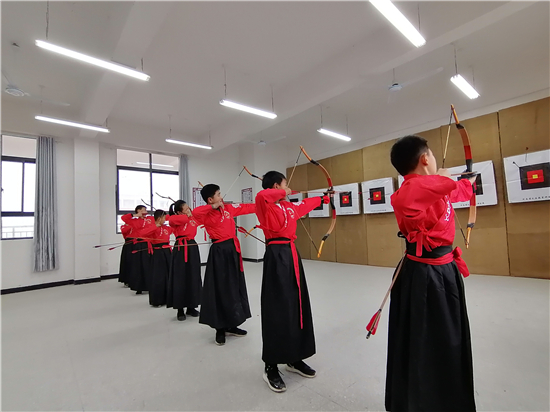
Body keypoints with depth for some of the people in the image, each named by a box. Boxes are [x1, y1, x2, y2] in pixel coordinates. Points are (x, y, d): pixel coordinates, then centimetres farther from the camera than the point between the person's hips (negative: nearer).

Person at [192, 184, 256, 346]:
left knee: (234, 287, 14)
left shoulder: (228, 208, 8)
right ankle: (220, 329, 18)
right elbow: (195, 212, -35)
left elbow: (246, 207, 15)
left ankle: (230, 326, 31)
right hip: (219, 252, -7)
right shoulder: (207, 215, -12)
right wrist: (213, 207, -24)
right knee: (220, 290, 0)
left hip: (232, 249, 8)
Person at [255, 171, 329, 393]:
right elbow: (261, 196, -32)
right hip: (276, 257, -9)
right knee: (277, 309, -4)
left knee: (297, 305, 13)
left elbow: (306, 204, 33)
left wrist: (324, 198, 47)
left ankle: (293, 359, 31)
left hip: (291, 254, 9)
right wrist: (283, 193, -16)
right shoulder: (266, 205, -9)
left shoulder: (290, 206, 15)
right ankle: (270, 367, 15)